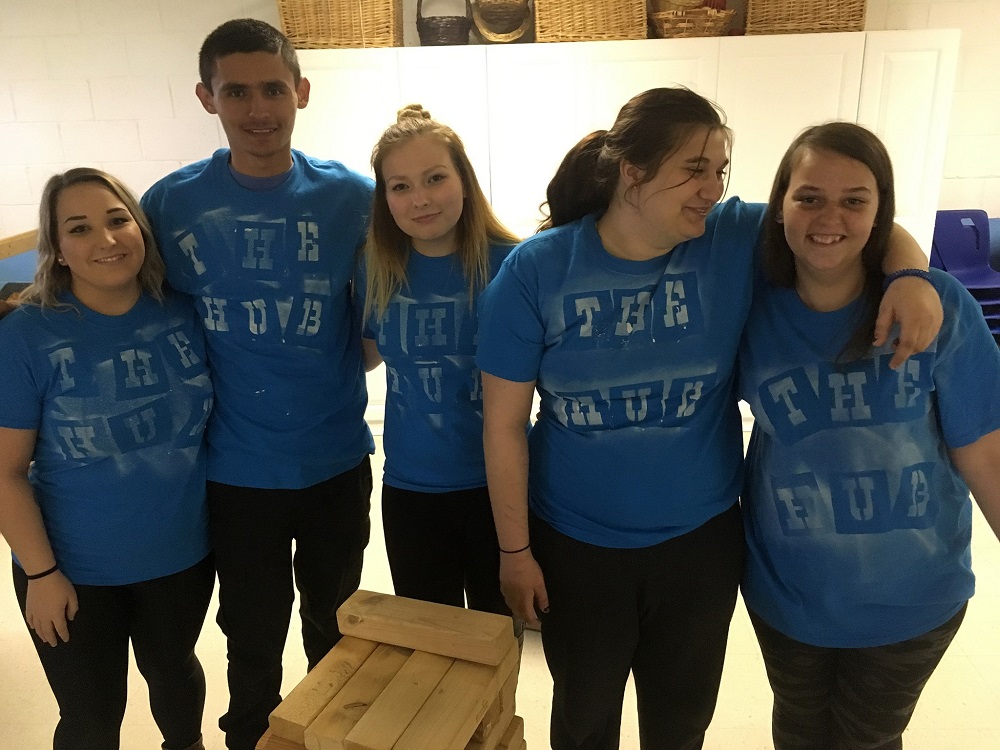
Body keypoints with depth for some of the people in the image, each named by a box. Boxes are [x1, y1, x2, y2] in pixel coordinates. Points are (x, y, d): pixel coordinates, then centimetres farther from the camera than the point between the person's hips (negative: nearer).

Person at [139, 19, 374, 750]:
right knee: (253, 644, 20)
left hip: (336, 461, 1)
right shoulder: (172, 202, -7)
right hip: (234, 469, 0)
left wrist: (334, 370, -8)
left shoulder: (353, 196, -8)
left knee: (335, 635, 22)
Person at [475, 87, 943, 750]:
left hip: (701, 539, 2)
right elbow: (505, 423, -11)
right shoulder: (536, 270, -15)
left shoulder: (737, 240, -11)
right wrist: (515, 550, -6)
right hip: (575, 546, -1)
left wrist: (914, 277, -20)